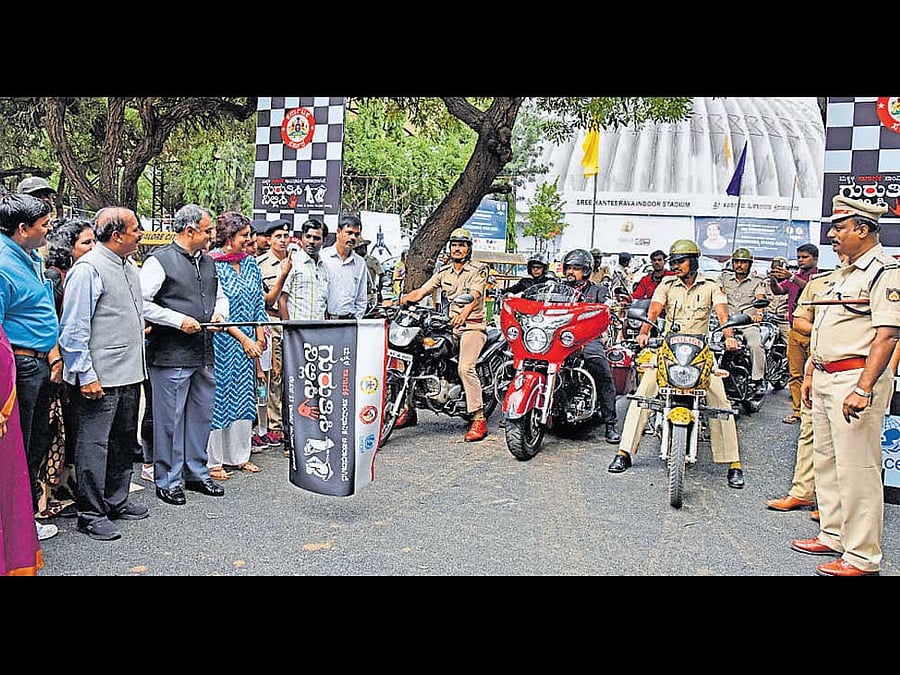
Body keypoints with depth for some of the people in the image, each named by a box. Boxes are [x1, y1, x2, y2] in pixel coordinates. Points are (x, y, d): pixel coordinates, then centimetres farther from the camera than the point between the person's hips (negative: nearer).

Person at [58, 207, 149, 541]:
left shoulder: (129, 266, 12)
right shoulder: (88, 269, -15)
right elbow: (73, 330, -17)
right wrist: (85, 375, -19)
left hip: (130, 373, 9)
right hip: (99, 378, -9)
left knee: (124, 441, 17)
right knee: (94, 444, -1)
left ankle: (116, 502, 31)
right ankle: (91, 514, 9)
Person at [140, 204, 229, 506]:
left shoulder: (208, 262, 15)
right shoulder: (160, 260, -9)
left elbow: (220, 296, 27)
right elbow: (140, 303, -15)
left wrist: (219, 313, 5)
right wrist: (178, 320, -18)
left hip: (204, 355, 8)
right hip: (171, 355, -8)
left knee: (202, 416, 16)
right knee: (170, 419, 2)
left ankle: (196, 473, 30)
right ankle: (168, 481, 15)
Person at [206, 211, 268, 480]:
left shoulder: (250, 263, 10)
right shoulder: (211, 265, -10)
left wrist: (260, 338, 4)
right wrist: (244, 339, -16)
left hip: (248, 343, 6)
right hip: (222, 343, -6)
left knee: (244, 397, 11)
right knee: (219, 396, -1)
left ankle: (239, 455, 21)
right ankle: (213, 460, 8)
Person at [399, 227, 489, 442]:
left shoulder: (477, 271, -3)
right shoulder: (443, 272, 15)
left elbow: (475, 296, -22)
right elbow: (419, 292, 8)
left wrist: (465, 311, -44)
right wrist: (397, 300, -12)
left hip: (473, 326, -6)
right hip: (449, 326, 6)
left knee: (465, 367, -27)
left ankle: (479, 419, -20)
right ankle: (409, 409, 4)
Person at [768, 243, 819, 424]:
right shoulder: (793, 277, 18)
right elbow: (778, 290, 4)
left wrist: (791, 277, -34)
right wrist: (773, 279, -17)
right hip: (794, 330, 6)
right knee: (795, 374, 6)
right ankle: (797, 411, 11)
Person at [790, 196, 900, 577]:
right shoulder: (843, 272, 18)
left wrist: (863, 389, -27)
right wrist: (810, 372, 21)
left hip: (857, 379, -10)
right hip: (826, 380, 10)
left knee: (857, 470, -6)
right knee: (825, 461, 16)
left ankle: (862, 558, 2)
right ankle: (833, 537, 29)